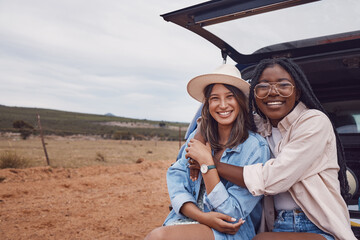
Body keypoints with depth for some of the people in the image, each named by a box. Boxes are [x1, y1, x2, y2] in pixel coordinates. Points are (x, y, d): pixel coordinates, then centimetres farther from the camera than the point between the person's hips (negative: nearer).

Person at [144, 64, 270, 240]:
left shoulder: (256, 147, -9)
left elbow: (231, 213, -13)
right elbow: (175, 176, -2)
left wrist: (205, 161, -18)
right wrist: (201, 216, -19)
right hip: (187, 219, 5)